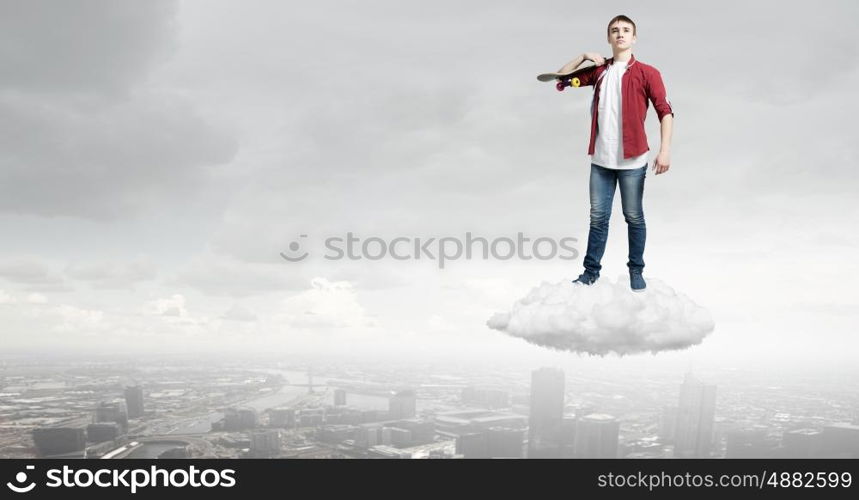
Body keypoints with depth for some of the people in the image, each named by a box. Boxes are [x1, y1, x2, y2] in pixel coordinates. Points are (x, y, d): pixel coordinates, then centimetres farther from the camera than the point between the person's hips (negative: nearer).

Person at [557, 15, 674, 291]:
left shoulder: (647, 73, -1)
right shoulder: (599, 71, 11)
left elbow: (665, 111, -6)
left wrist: (664, 150, -16)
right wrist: (583, 57, 3)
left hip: (632, 160, -3)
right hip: (601, 159, 3)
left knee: (634, 217, 6)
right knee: (598, 217, 8)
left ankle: (636, 271, 18)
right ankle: (591, 271, 15)